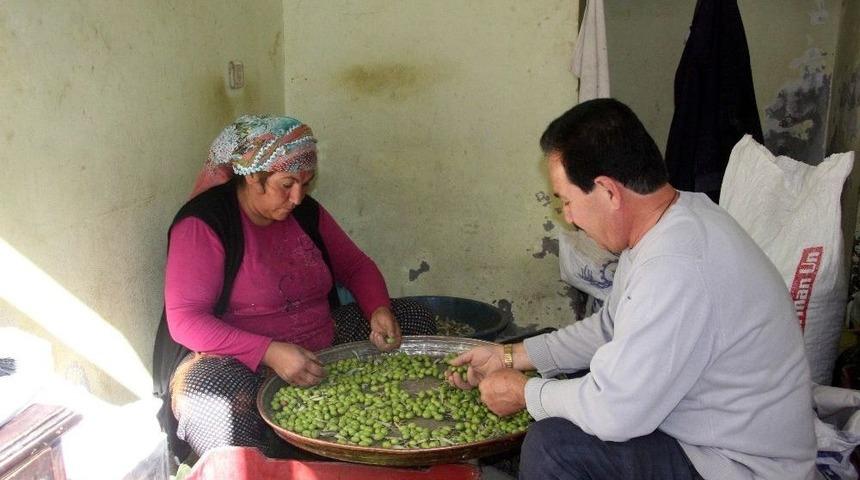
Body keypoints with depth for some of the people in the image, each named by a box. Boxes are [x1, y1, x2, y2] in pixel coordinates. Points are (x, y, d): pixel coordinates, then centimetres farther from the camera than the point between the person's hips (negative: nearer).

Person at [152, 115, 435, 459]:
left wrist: (379, 310, -9)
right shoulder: (203, 224, -14)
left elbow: (355, 265, 15)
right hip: (239, 361, -7)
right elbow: (184, 320, -20)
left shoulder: (305, 212, 6)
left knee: (415, 319, -1)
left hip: (323, 349, 7)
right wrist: (269, 352, -32)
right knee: (213, 404, -42)